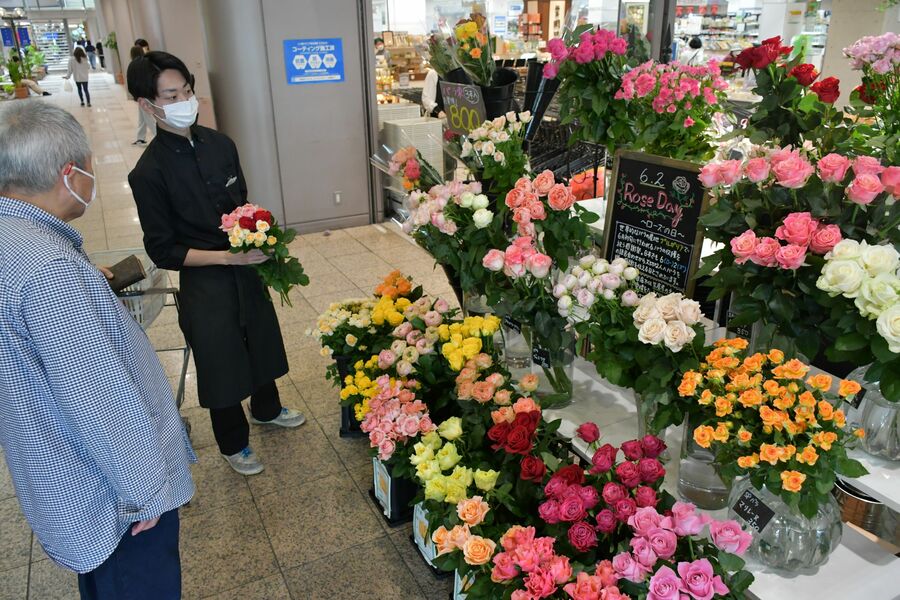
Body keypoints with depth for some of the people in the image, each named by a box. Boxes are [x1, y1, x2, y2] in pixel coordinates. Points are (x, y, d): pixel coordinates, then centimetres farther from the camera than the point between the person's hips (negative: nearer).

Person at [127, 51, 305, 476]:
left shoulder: (219, 144, -3)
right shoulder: (149, 173, -19)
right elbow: (163, 252, -15)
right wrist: (224, 256, -23)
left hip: (245, 269, 6)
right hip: (204, 283, -6)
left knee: (261, 341, 24)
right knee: (221, 362, 12)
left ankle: (266, 408, 53)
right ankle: (233, 444, 37)